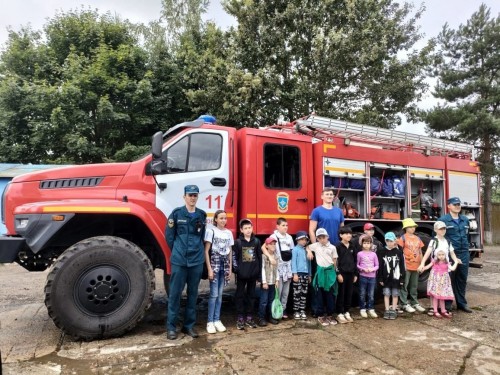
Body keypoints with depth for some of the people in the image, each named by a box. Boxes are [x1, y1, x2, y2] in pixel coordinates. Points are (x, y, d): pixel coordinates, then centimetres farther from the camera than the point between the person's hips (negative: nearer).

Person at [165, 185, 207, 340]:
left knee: (193, 293, 10)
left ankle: (189, 325, 22)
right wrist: (177, 251, 6)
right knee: (175, 293, 2)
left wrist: (197, 251, 9)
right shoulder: (176, 213, -3)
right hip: (179, 260, -3)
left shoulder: (202, 215, 5)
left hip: (197, 260, 3)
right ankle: (171, 327, 14)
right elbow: (169, 235, 2)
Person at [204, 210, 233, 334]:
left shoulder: (229, 233, 9)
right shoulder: (211, 231, -6)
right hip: (214, 264, -5)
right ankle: (210, 321, 4)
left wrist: (230, 269, 9)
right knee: (214, 294, -5)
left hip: (225, 265, 5)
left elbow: (230, 253, 13)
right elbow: (206, 251, -8)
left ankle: (217, 320, 17)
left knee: (220, 294, 9)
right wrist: (209, 269, -12)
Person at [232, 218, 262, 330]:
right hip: (241, 274, -2)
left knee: (251, 295, 11)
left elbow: (259, 258, 6)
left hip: (253, 273, 3)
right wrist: (236, 269, -11)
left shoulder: (256, 241, 3)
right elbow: (234, 257, -3)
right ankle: (240, 318, 13)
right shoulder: (238, 242, -4)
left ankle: (249, 317, 22)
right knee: (240, 295, 5)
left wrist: (259, 273, 4)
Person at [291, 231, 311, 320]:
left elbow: (309, 262, 15)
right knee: (297, 294, -1)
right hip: (298, 273, -6)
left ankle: (302, 311, 17)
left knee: (304, 294, 9)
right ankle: (296, 311, 8)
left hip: (306, 274, 6)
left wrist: (309, 274, 14)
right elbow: (293, 262, -8)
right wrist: (295, 274, -13)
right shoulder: (295, 249, -5)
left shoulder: (307, 250, 11)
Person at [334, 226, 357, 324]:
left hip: (350, 273, 6)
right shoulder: (337, 246, -7)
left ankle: (346, 312, 22)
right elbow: (335, 261, -11)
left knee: (349, 294, 10)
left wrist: (355, 274, 12)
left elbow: (355, 261, 15)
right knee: (341, 294, 1)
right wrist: (338, 274, -15)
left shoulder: (352, 247, 11)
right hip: (341, 273, -5)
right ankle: (340, 314, 8)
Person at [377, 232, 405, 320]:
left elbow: (402, 266, -1)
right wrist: (380, 278, -3)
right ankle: (387, 311, 15)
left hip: (396, 277, -1)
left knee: (395, 295, 8)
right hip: (386, 278, 1)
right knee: (386, 294, 6)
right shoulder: (382, 252, -1)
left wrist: (402, 278, -3)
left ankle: (393, 311, 18)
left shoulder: (399, 252, -3)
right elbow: (380, 266, 0)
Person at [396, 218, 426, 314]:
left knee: (414, 286, 15)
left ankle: (414, 303, 25)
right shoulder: (403, 238, -5)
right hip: (406, 265, -6)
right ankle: (404, 304, 5)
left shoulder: (418, 238, 12)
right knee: (405, 286, -1)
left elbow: (420, 252, 16)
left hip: (416, 266, 6)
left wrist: (422, 264, 12)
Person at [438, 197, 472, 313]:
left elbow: (467, 235, 20)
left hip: (464, 254, 5)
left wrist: (466, 249, 17)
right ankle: (447, 304, 12)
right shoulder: (443, 220, -7)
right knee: (449, 279, 2)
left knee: (462, 279, 12)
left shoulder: (465, 220, 12)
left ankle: (461, 303, 24)